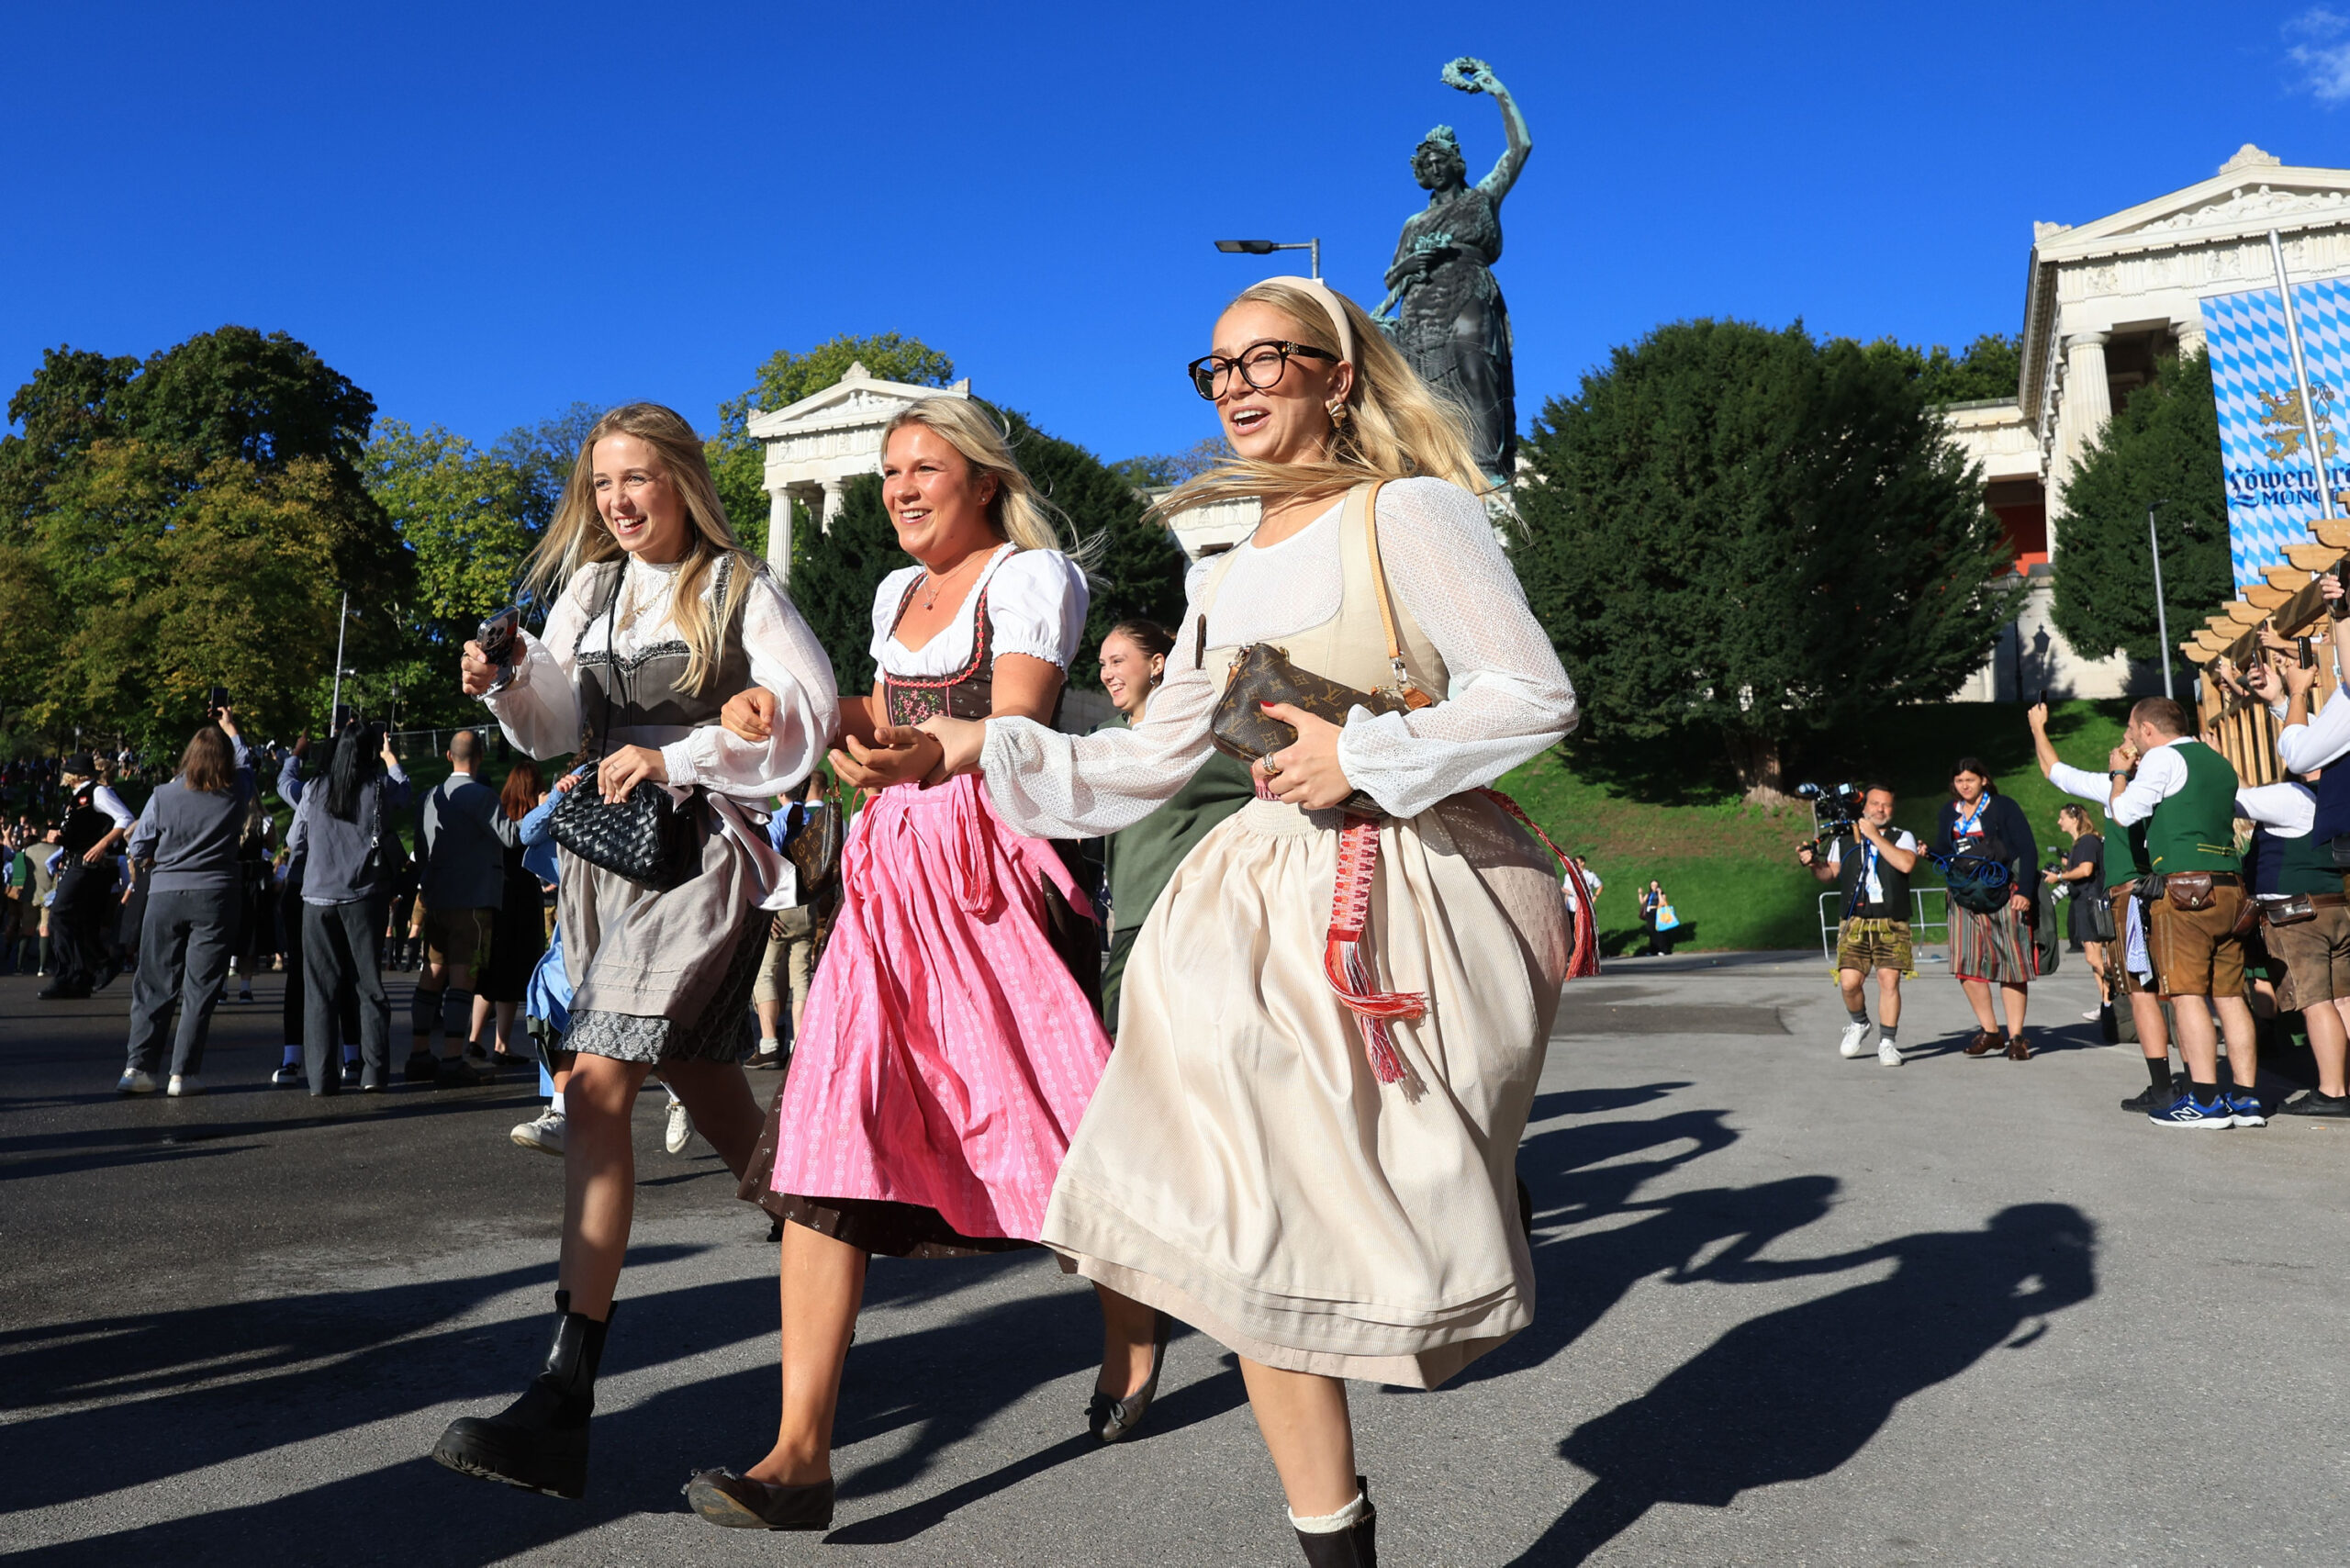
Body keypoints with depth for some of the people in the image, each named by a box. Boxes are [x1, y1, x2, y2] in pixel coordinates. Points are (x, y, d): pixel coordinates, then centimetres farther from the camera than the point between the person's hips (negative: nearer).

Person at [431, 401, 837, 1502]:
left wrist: (675, 759, -14)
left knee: (598, 1089, -16)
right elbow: (556, 730, 13)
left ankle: (561, 1409, -14)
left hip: (699, 849, -7)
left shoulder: (739, 589, -2)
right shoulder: (587, 591, 15)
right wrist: (507, 687, -8)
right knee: (704, 1087, 14)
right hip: (599, 847, 7)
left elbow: (811, 716, -9)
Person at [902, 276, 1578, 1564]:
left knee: (1357, 1223, 3)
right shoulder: (1226, 579, 17)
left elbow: (1537, 697, -8)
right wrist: (990, 747, 6)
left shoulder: (1411, 512, -3)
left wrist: (1363, 756, -14)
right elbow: (1151, 758, 15)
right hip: (1271, 902, 6)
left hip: (1420, 892, -5)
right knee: (1250, 1230, -2)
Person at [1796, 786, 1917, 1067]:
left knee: (1889, 980, -9)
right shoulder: (1843, 838, 13)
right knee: (1849, 981, -10)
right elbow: (1831, 873, 18)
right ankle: (1859, 1024, 20)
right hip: (1854, 922, 1)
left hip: (1892, 924, -1)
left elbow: (1906, 864, -13)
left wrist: (1875, 835, -11)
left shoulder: (1902, 837, 7)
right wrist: (1813, 865, -3)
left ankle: (1887, 1042, 6)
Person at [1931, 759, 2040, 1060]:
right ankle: (1989, 1032, 7)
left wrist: (2024, 891, -13)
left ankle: (2016, 1037, 7)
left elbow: (2028, 851, -3)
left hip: (2004, 895, -4)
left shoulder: (2003, 807, 0)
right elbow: (1943, 852, 17)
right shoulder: (1950, 811, 14)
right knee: (1967, 966, -4)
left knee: (2012, 967, 0)